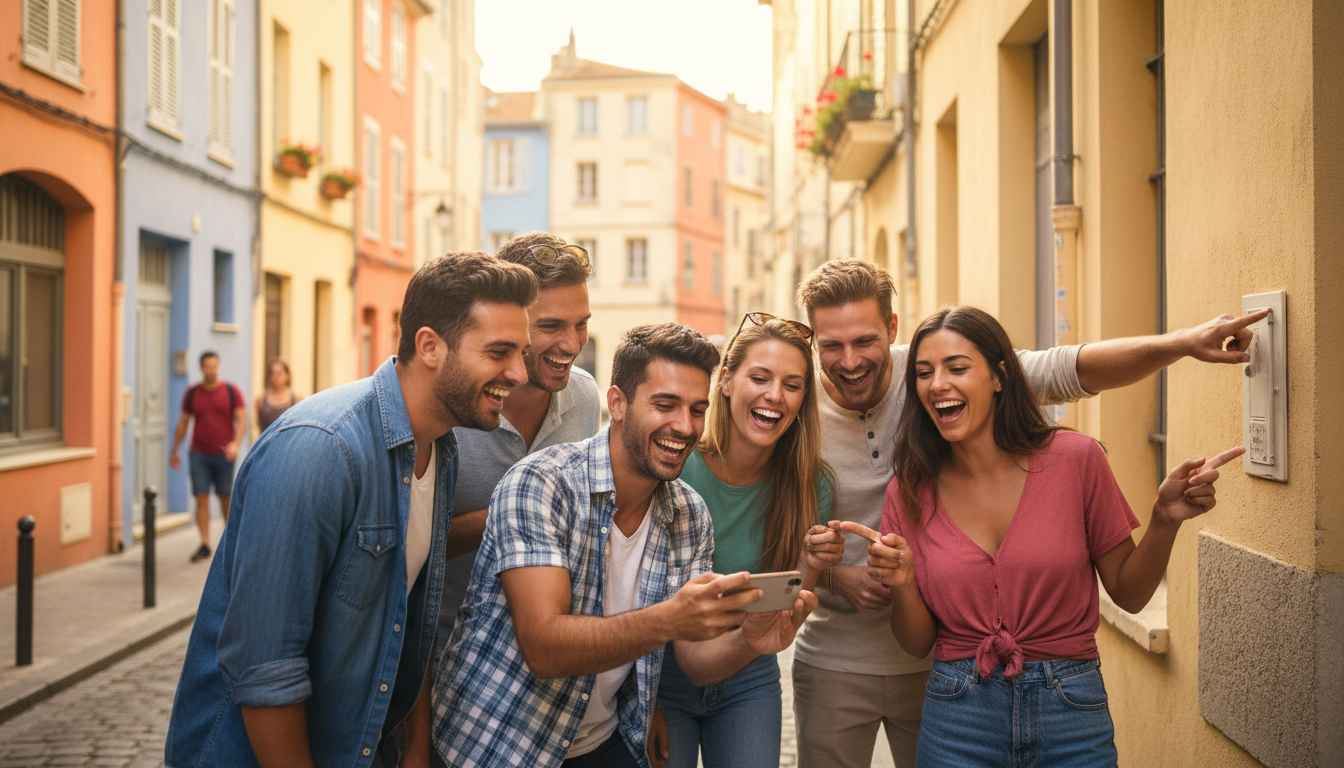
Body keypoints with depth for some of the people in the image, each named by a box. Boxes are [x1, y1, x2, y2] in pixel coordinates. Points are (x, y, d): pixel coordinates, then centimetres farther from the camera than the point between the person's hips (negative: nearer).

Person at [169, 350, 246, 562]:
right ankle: (205, 544, -2)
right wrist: (175, 450, 15)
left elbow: (242, 419, -4)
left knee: (225, 497, 6)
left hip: (223, 453, -1)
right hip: (199, 453, 1)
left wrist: (236, 443, -19)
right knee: (201, 497, -4)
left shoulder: (231, 391, 0)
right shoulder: (192, 393, 6)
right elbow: (183, 422, 13)